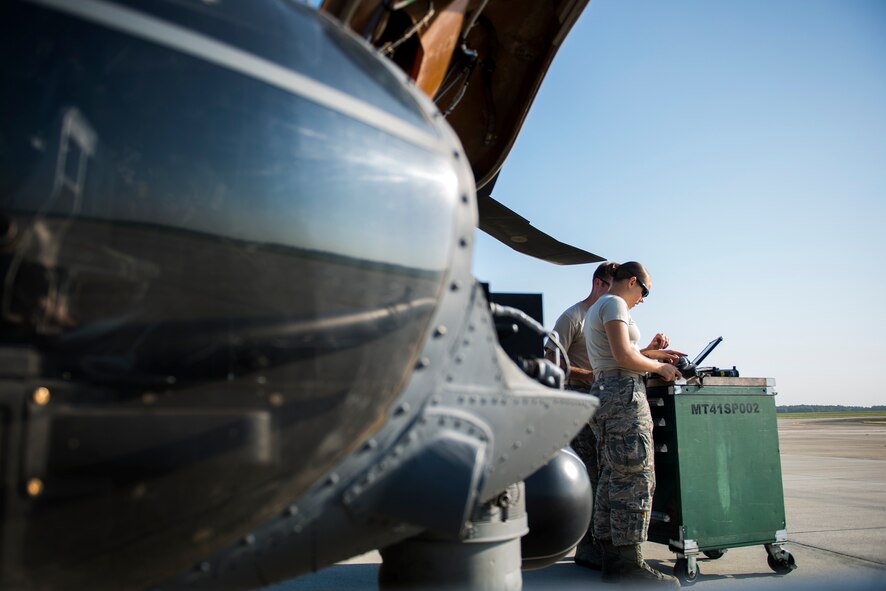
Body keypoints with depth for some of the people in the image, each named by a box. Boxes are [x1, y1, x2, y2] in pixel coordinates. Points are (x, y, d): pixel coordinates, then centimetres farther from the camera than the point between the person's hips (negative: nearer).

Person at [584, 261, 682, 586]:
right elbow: (623, 356, -17)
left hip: (604, 391, 11)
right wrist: (659, 367, -4)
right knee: (634, 475, -9)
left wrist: (650, 353, 27)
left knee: (612, 475, 9)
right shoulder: (614, 304, -7)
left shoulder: (595, 309, 25)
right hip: (624, 391, -11)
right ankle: (629, 565, -7)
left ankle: (612, 559, 13)